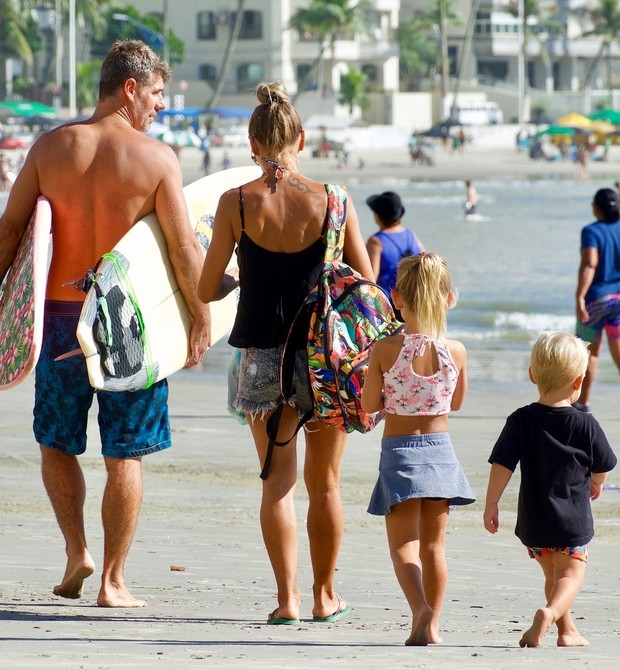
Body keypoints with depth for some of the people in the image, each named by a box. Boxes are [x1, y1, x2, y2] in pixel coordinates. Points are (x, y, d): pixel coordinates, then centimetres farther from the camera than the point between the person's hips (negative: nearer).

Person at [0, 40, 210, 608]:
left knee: (57, 440, 20)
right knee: (125, 454, 6)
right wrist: (202, 321, 2)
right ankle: (113, 580, 8)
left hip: (61, 312, 2)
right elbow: (184, 249, -9)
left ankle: (77, 550, 9)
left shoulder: (50, 148, 0)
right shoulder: (156, 158, -9)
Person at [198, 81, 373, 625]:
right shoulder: (334, 202, -7)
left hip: (263, 356, 0)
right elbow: (367, 286, -2)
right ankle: (325, 596, 21)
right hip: (325, 355, 0)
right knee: (325, 483, 13)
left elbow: (206, 290, -3)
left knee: (278, 481, 6)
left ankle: (287, 599, -2)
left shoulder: (236, 203, -8)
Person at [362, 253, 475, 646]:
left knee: (403, 541, 2)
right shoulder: (456, 352, -7)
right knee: (434, 543, 13)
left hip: (399, 451, -2)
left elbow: (369, 404, -4)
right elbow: (457, 402, 8)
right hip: (440, 450, 2)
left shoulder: (384, 351, -12)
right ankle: (432, 624, 15)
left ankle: (421, 607, -21)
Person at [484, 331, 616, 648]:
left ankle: (568, 630, 29)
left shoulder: (520, 421, -7)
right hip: (573, 520, -3)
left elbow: (502, 466, -10)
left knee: (552, 575, 21)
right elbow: (602, 466, 4)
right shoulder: (586, 425, -9)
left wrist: (491, 505, -2)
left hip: (533, 521, 3)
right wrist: (596, 484, 26)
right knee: (570, 574, 1)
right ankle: (550, 613, -27)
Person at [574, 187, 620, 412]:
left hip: (598, 297, -4)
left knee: (590, 351, 8)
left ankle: (583, 403, 16)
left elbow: (589, 265, -21)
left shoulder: (591, 231, -11)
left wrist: (580, 297, -25)